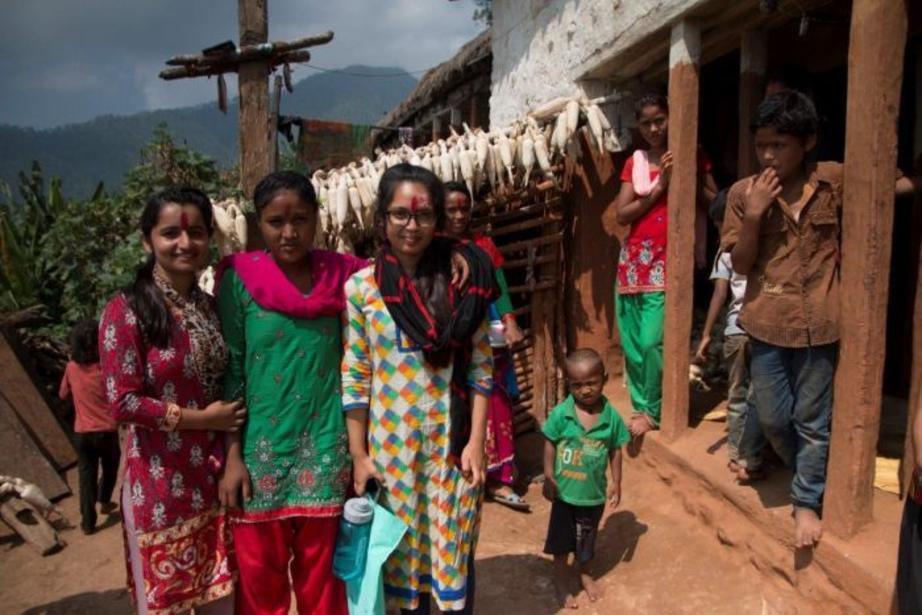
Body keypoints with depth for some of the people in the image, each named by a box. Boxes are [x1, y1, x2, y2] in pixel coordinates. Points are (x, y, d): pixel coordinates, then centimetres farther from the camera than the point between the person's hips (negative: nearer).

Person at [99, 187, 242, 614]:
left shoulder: (210, 307, 7)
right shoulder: (126, 310, -12)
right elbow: (122, 402, -16)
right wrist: (201, 419, -14)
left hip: (214, 479, 5)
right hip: (160, 484, -5)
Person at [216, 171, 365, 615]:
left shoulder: (341, 274, 0)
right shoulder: (239, 278, -5)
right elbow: (230, 371, -3)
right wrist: (232, 456, -6)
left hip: (325, 450, 2)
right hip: (260, 450, -1)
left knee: (321, 576, 15)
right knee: (260, 577, 13)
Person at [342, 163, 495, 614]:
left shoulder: (462, 279, -5)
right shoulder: (361, 287, -6)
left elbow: (481, 368, -3)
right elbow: (354, 378, -3)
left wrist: (476, 442, -7)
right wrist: (358, 454, -3)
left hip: (453, 442, 0)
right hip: (391, 443, 1)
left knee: (454, 550, 13)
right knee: (404, 549, 17)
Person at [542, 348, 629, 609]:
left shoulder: (611, 416, -15)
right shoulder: (560, 413, -19)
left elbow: (615, 451, -3)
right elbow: (550, 445, -8)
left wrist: (615, 483, 0)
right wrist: (548, 478, -7)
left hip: (594, 492, 1)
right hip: (565, 489, -1)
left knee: (586, 538, 23)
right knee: (561, 537, 17)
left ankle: (583, 573, 49)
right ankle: (561, 579, 40)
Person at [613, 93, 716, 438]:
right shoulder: (635, 162, 11)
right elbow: (620, 214, 1)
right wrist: (660, 186, -7)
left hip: (667, 260, -4)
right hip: (634, 258, 4)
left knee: (653, 341, -10)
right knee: (631, 343, 7)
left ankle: (652, 411, 9)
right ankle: (640, 406, 23)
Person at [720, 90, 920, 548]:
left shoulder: (833, 181, -3)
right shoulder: (743, 193, -4)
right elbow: (740, 266, -4)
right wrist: (753, 216, -17)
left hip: (818, 322, 0)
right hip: (767, 322, 1)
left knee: (813, 421, 9)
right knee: (773, 419, 10)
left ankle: (807, 501, 28)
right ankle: (809, 476, 38)